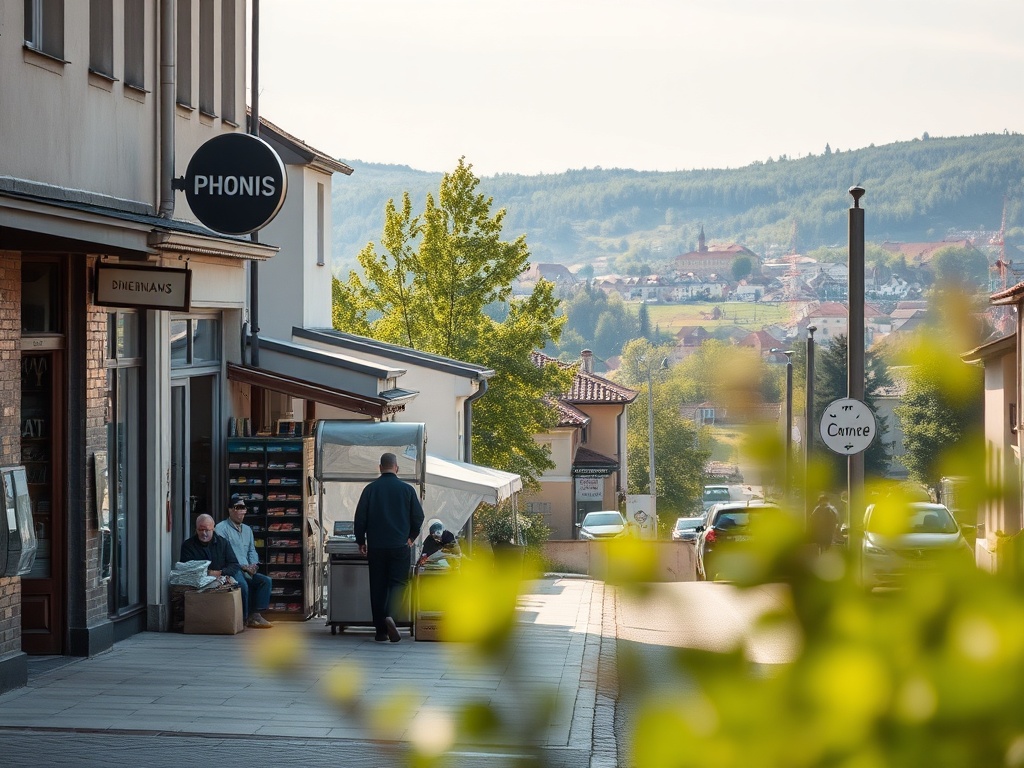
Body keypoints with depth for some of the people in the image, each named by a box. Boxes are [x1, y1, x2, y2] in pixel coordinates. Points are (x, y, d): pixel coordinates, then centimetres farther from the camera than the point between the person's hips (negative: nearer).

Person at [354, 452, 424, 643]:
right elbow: (418, 516, 1)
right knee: (398, 582, 2)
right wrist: (411, 537, 17)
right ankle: (390, 615, -25)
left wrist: (361, 541, 13)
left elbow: (360, 517, 1)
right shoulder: (407, 489, -2)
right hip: (400, 546, -2)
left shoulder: (370, 489, 0)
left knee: (378, 586, 8)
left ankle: (380, 630, 9)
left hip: (375, 546, 2)